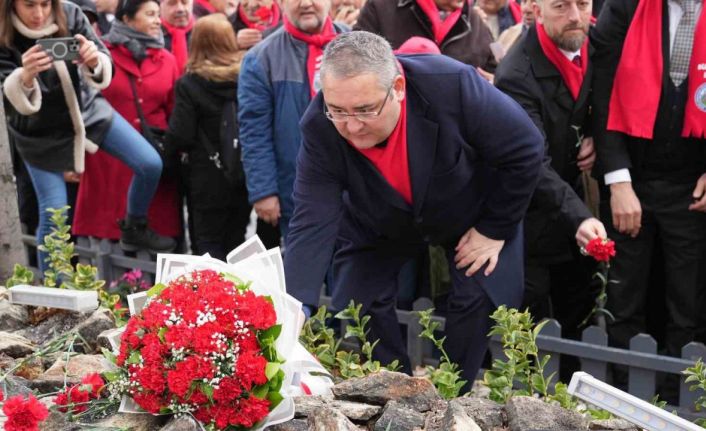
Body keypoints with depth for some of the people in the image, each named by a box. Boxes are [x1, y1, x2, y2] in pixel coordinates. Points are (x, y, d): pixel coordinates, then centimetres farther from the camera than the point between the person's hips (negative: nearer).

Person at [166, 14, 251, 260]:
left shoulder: (189, 84, -11)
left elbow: (179, 137, -14)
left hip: (208, 181, -4)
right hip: (245, 177, 4)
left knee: (208, 247, 7)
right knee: (236, 245, 16)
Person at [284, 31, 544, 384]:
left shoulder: (453, 86, -39)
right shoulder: (320, 129, -33)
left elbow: (525, 149, -25)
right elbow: (313, 224, -34)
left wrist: (494, 230, -18)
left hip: (472, 212, -1)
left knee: (481, 299, -10)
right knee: (354, 305, -5)